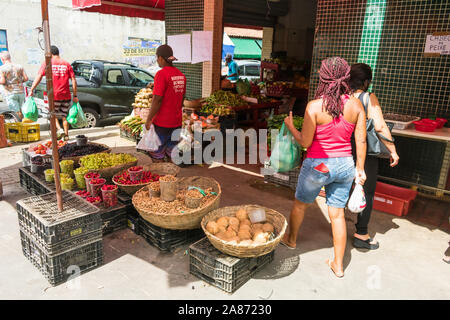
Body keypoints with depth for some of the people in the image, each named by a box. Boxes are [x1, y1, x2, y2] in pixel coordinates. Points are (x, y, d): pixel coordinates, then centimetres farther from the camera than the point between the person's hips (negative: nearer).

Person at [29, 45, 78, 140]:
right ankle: (66, 135, 15)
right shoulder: (66, 64, 6)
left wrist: (31, 90, -4)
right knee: (64, 116, 14)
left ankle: (60, 130, -6)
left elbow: (39, 77, -8)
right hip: (66, 95, 3)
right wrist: (75, 96, 6)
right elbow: (73, 80, 2)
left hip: (54, 95, -2)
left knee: (53, 114, 15)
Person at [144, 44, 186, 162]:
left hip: (162, 122, -7)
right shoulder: (181, 75, 6)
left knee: (158, 154, 5)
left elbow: (157, 99, -19)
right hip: (177, 121, 7)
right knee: (172, 151, 16)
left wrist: (149, 119, -12)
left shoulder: (161, 74, -16)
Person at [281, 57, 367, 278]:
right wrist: (360, 167, 12)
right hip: (344, 165, 4)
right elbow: (361, 141, 0)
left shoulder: (314, 106, -18)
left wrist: (290, 126, 4)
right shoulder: (355, 105, -4)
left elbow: (305, 142, -13)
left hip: (318, 166, -4)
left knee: (300, 204, 22)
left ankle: (291, 239, 47)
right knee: (337, 214, 15)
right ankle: (338, 265, 26)